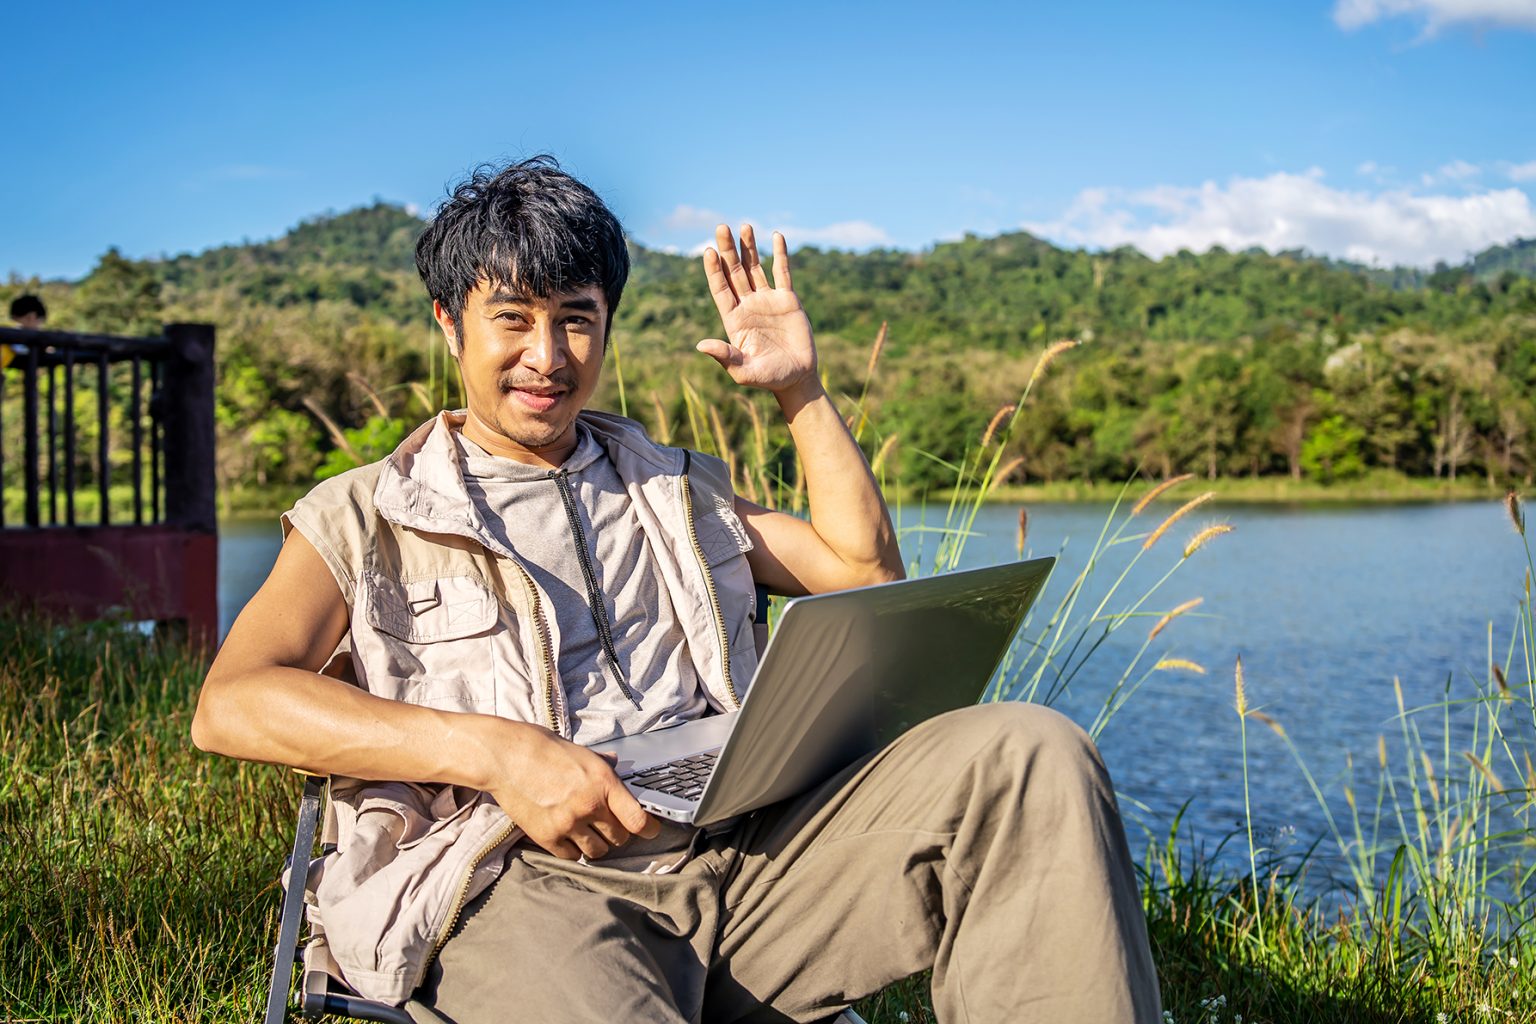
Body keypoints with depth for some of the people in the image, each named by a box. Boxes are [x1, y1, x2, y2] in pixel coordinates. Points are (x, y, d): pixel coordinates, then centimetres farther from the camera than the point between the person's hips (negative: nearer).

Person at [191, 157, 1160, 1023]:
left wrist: (801, 389, 21)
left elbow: (865, 568, 27)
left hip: (735, 850, 5)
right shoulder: (365, 518, 14)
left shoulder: (673, 488, 28)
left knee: (1031, 753, -20)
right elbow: (230, 704, -3)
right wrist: (496, 752, -15)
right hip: (523, 887, -4)